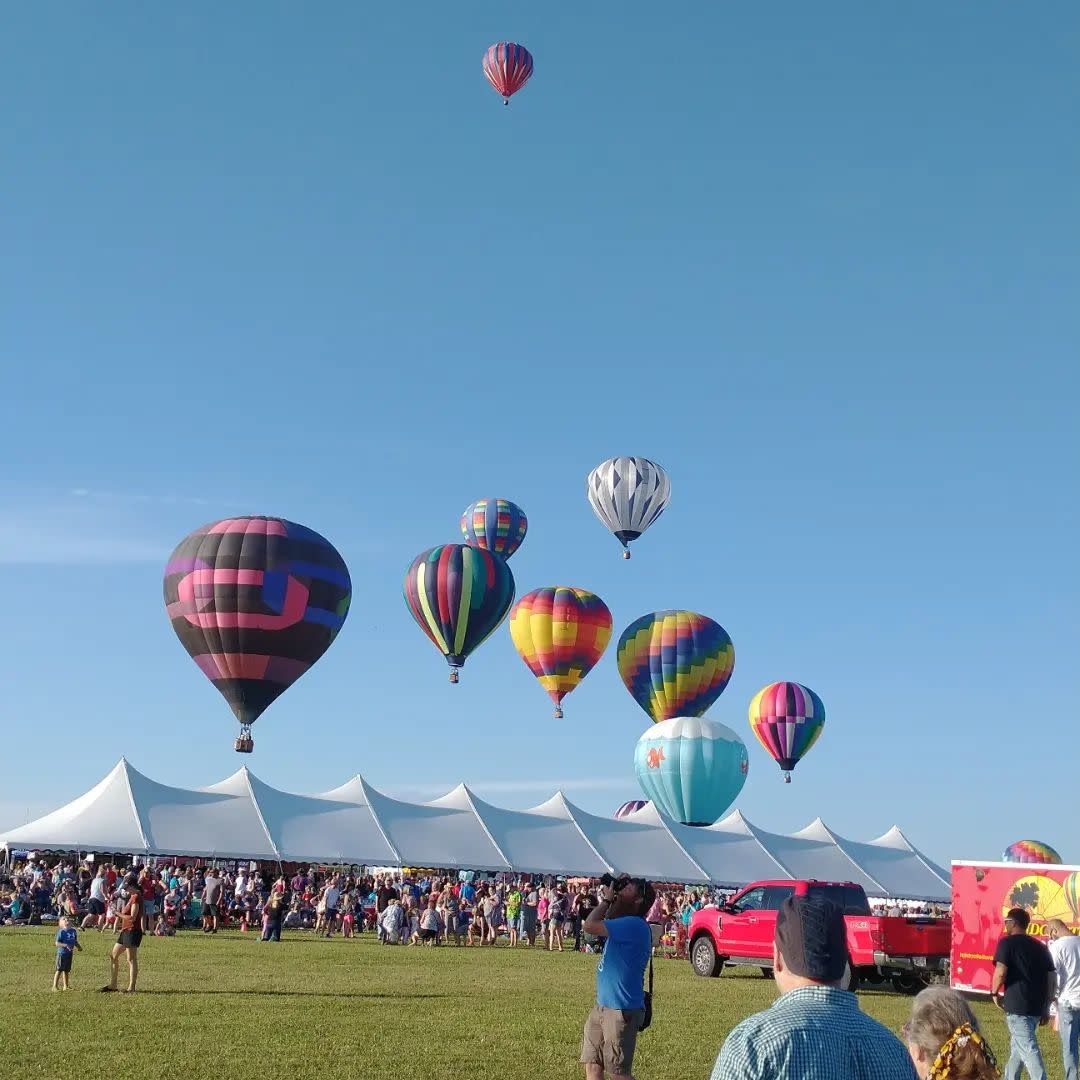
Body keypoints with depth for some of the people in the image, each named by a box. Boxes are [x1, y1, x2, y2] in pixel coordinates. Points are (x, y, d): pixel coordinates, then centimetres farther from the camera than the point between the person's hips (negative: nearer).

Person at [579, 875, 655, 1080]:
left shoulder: (634, 924, -21)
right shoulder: (625, 924, 10)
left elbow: (590, 926, -27)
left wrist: (606, 900, -12)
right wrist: (607, 900, 9)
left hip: (621, 1011, -10)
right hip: (603, 1006, 10)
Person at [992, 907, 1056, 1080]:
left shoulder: (1007, 943, -5)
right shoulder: (1040, 947, 15)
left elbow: (1000, 972, -18)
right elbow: (1052, 978, 14)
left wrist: (994, 992, -1)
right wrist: (1046, 1008, 18)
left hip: (1017, 1006, -8)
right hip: (1037, 1006, 8)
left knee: (1028, 1049, -9)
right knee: (1018, 1046, 22)